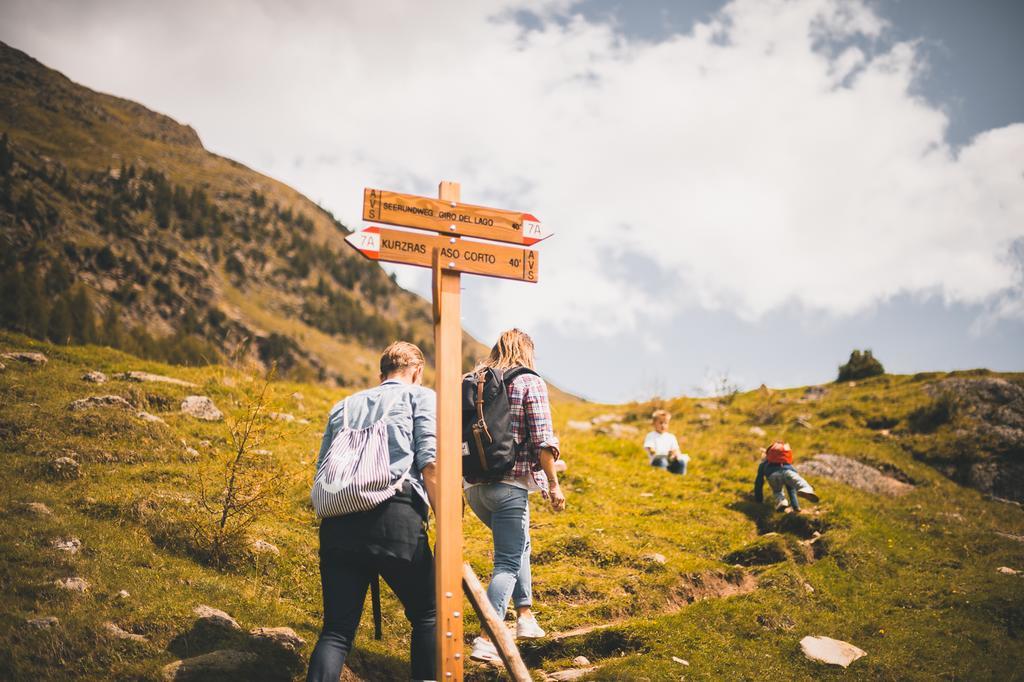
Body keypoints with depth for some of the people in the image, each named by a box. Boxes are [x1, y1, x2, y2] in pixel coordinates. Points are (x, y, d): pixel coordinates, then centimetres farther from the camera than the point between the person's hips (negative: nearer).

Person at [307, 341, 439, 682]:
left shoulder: (343, 406, 28)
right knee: (427, 615, 14)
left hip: (337, 523, 4)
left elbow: (322, 470, 24)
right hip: (395, 516, -4)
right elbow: (429, 464, -1)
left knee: (336, 629, 4)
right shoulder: (421, 397, 13)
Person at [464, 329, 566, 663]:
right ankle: (486, 641, -9)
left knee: (518, 544, 25)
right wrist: (553, 484, -6)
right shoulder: (530, 383, -3)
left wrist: (457, 485, 22)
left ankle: (525, 617, 23)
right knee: (507, 561, -1)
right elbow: (542, 441, -11)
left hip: (474, 485, 6)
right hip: (509, 484, -6)